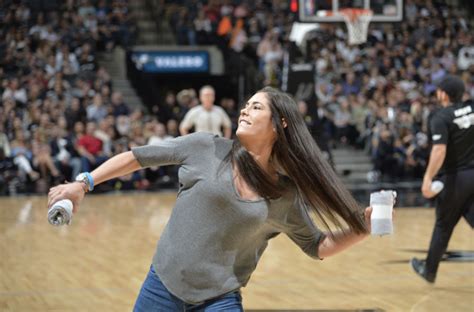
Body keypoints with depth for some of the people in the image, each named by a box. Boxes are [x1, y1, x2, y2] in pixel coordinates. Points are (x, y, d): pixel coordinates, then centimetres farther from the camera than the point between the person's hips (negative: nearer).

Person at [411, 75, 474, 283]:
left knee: (443, 226, 11)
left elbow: (439, 151, -25)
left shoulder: (440, 118, -13)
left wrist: (428, 178, -28)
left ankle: (429, 270, 27)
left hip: (453, 178, -4)